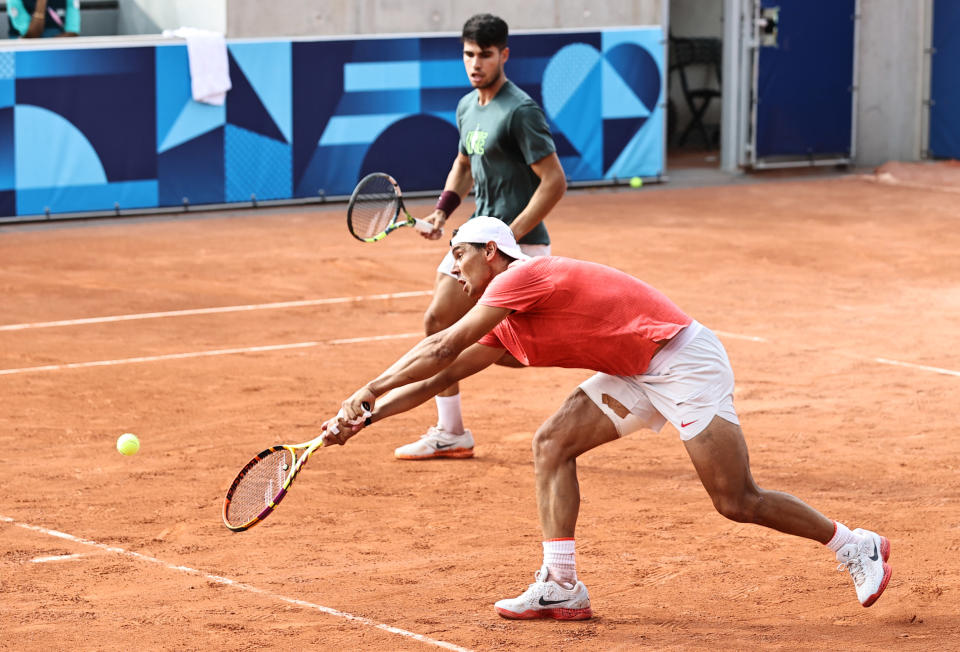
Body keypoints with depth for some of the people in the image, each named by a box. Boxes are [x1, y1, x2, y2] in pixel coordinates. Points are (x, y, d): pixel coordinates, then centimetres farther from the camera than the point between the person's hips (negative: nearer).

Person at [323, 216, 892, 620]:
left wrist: (369, 392, -13)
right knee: (553, 444, -2)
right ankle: (561, 587, -2)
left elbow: (442, 348, -18)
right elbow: (439, 377, 17)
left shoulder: (519, 277, -14)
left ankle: (856, 545, 8)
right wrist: (364, 419, 10)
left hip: (684, 360, -9)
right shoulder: (503, 329, 14)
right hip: (638, 375, 9)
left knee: (737, 502, -9)